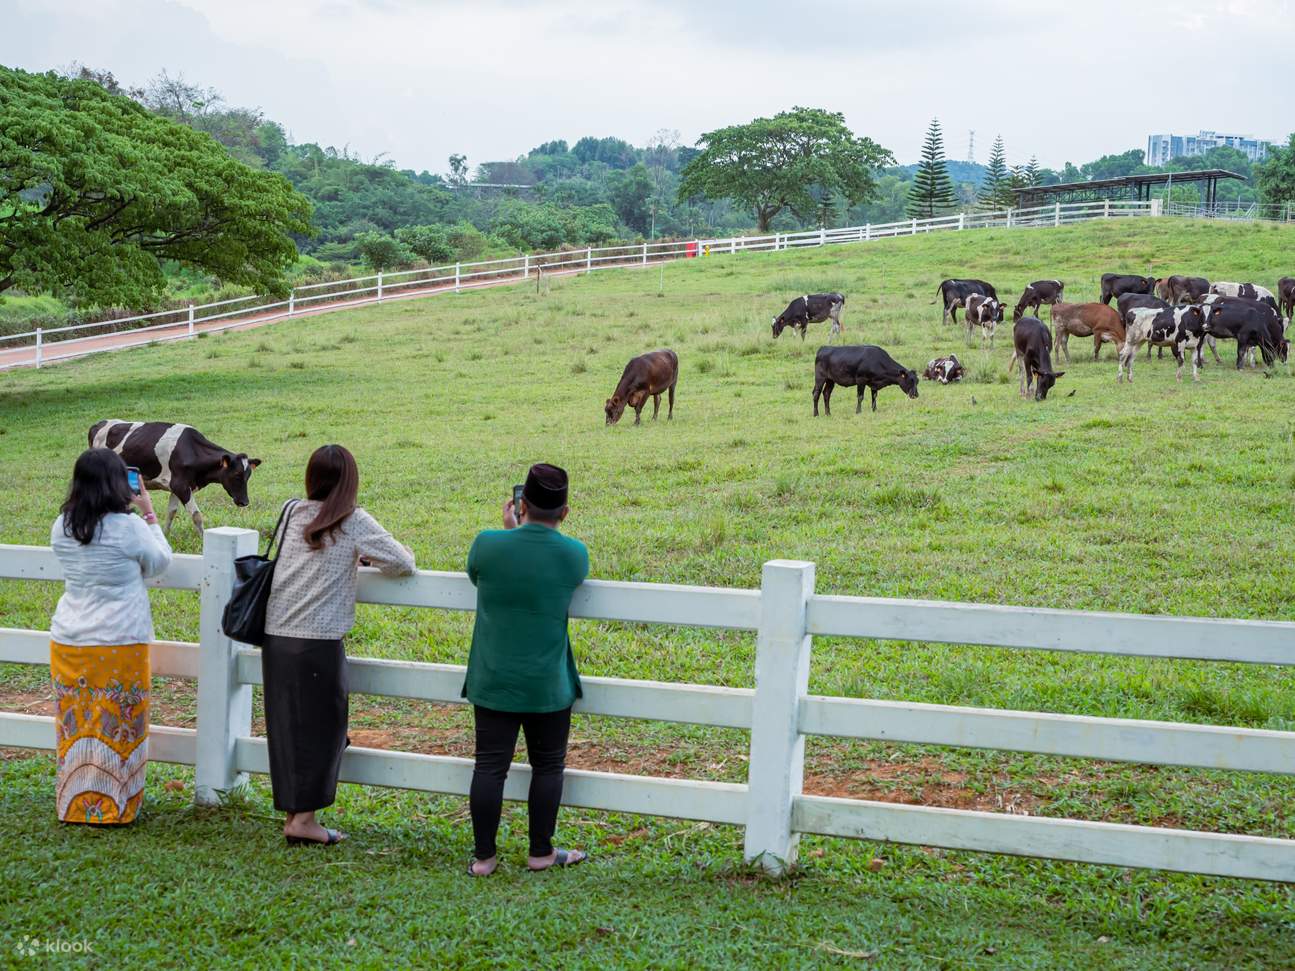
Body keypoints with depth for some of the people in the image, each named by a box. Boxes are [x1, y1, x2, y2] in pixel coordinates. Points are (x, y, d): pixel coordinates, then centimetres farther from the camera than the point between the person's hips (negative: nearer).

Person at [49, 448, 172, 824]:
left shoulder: (62, 527, 1)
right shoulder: (129, 527, -16)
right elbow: (160, 562, 1)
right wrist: (150, 514, 8)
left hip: (68, 642, 5)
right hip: (119, 644, -5)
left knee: (75, 723, 13)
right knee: (117, 724, 5)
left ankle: (74, 805, 19)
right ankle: (112, 808, 10)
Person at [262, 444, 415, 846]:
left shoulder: (292, 512, 8)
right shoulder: (355, 522, -6)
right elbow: (403, 563, -5)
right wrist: (368, 557, 13)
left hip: (275, 636, 5)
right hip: (318, 641, -5)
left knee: (286, 726, 12)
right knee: (320, 728, 4)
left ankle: (291, 813, 19)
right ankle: (304, 819, 4)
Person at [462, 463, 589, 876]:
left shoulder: (488, 544, -10)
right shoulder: (575, 555, -9)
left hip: (493, 682, 1)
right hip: (549, 686, -1)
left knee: (490, 765, 6)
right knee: (547, 766, 13)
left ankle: (483, 857, 11)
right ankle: (541, 852, 20)